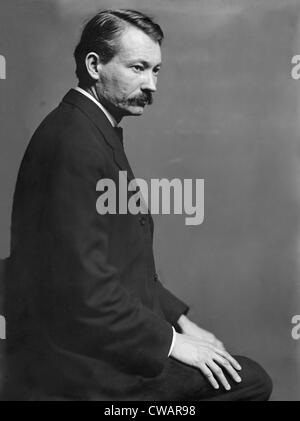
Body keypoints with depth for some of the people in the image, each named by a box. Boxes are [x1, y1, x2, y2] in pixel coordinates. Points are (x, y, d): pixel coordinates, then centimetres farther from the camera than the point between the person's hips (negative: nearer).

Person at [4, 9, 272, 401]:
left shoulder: (97, 132, 12)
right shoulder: (74, 142, -20)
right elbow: (84, 288, -24)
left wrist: (180, 320, 7)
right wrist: (169, 341, -14)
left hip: (106, 333, 10)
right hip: (79, 361, -10)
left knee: (250, 377, 7)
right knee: (250, 381, -11)